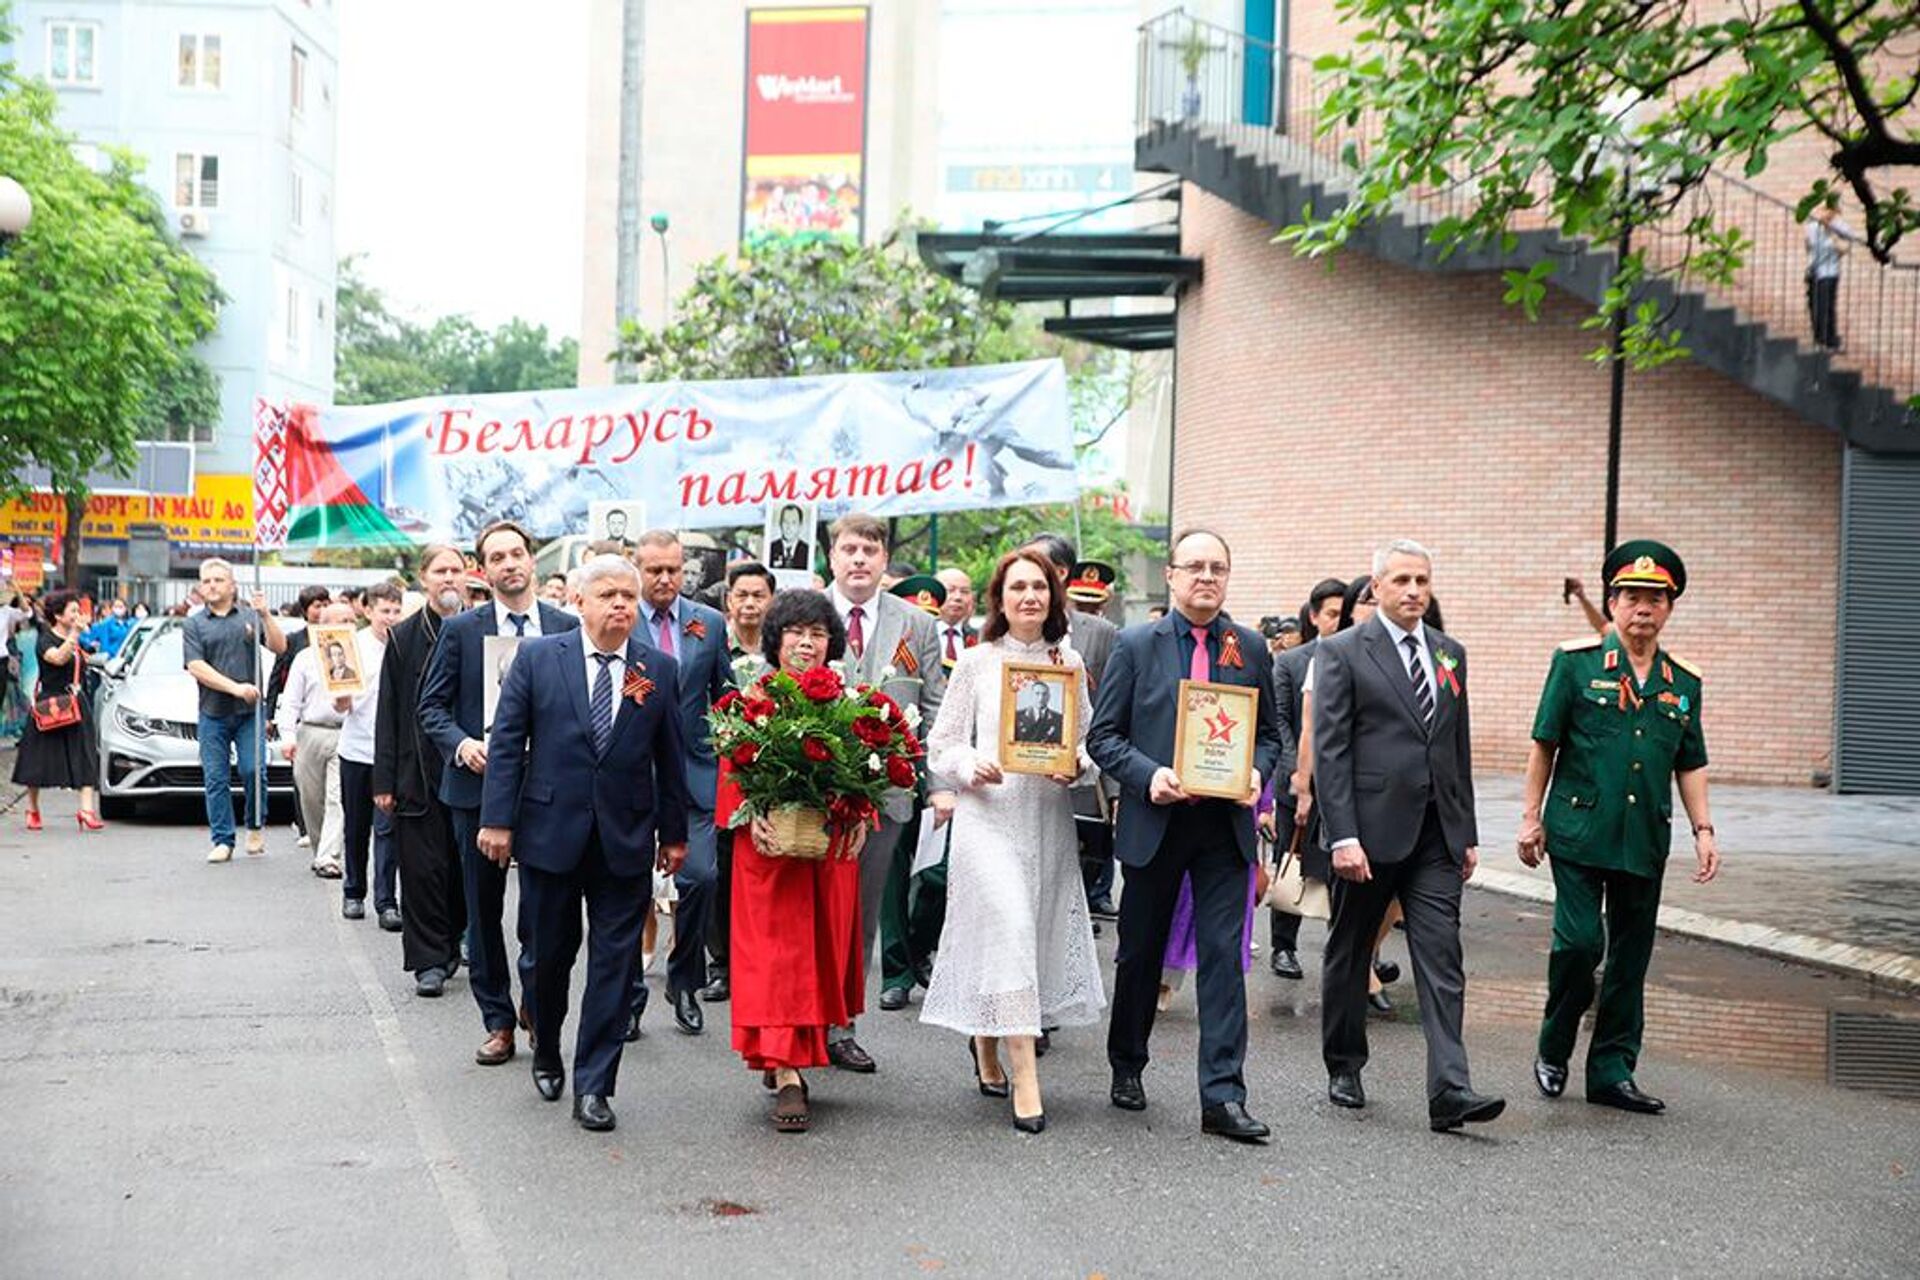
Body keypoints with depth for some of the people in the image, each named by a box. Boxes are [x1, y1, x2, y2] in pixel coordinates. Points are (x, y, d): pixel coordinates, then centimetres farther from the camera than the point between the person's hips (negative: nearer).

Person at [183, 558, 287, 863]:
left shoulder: (250, 617, 8)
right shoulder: (194, 624, 6)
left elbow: (279, 647, -1)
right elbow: (196, 667, -5)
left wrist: (265, 615, -16)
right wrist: (235, 688, -15)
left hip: (249, 711, 0)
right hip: (213, 714, 0)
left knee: (253, 770, -8)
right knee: (216, 779, 2)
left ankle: (256, 826, 13)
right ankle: (222, 840, 8)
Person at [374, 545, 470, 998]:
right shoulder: (403, 638, 3)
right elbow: (387, 713, 3)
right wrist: (384, 779, -2)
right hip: (419, 772, 0)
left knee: (463, 866, 8)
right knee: (422, 868, 0)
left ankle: (450, 942, 27)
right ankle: (429, 960, 7)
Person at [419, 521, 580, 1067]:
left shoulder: (567, 627, 4)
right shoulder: (460, 630, 2)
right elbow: (431, 705, 4)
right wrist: (461, 744, -13)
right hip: (477, 784, 0)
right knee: (483, 910, 7)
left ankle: (534, 999, 24)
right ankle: (498, 1022, 18)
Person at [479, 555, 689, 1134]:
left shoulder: (660, 669, 4)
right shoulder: (537, 657, 0)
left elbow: (670, 756, 8)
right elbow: (506, 741, -1)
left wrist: (673, 831, 7)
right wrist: (498, 819, -6)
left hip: (626, 841, 1)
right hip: (549, 833, -1)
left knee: (614, 962, 0)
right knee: (550, 955, 12)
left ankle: (593, 1086, 7)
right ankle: (546, 1054, 36)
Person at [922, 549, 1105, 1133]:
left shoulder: (1070, 663, 9)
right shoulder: (976, 662, 2)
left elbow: (1087, 740, 14)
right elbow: (941, 745, 4)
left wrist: (1075, 765, -7)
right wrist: (971, 766, -16)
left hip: (1048, 815, 4)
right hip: (988, 812, -4)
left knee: (1043, 931, 8)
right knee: (1009, 929, -14)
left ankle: (986, 1041, 32)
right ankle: (1024, 1076, -13)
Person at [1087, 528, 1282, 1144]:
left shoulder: (1251, 648, 7)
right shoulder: (1136, 646, 0)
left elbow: (1269, 734, 12)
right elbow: (1103, 736, -1)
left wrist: (1256, 775, -8)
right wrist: (1149, 775, -17)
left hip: (1226, 824, 1)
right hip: (1154, 821, -1)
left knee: (1223, 955, -5)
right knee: (1140, 953, 12)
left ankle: (1223, 1096, -2)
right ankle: (1126, 1067, 32)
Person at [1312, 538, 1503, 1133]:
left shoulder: (1450, 654, 13)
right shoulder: (1342, 652, -4)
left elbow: (1460, 747, 17)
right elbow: (1329, 750, -9)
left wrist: (1468, 833, 13)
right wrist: (1342, 836, -16)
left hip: (1437, 833, 4)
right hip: (1371, 830, -4)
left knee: (1442, 961, -5)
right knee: (1350, 952, 11)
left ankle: (1449, 1091, -9)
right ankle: (1344, 1067, 27)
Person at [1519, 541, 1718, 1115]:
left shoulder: (1683, 683, 11)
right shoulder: (1577, 662, 0)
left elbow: (1690, 765, 16)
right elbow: (1544, 744, 2)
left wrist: (1704, 830, 6)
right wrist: (1532, 816, -1)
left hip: (1644, 842, 4)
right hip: (1579, 833, -4)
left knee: (1631, 958, 6)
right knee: (1580, 941, -11)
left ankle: (1612, 1072, 15)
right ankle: (1553, 1050, 11)